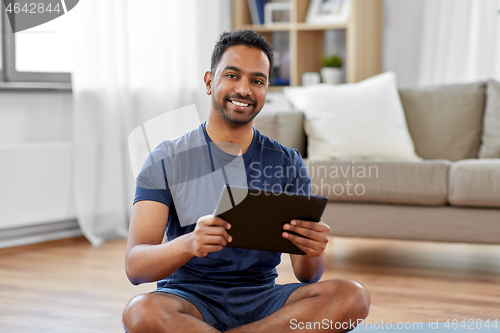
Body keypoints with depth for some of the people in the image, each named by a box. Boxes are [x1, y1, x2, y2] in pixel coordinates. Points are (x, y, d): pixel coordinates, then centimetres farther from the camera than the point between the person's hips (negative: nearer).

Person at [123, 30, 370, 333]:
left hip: (261, 300, 3)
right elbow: (135, 268, -12)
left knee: (352, 297, -25)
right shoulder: (168, 160, -1)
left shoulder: (287, 163, 7)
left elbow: (307, 276, 2)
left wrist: (312, 251, -24)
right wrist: (188, 244, -34)